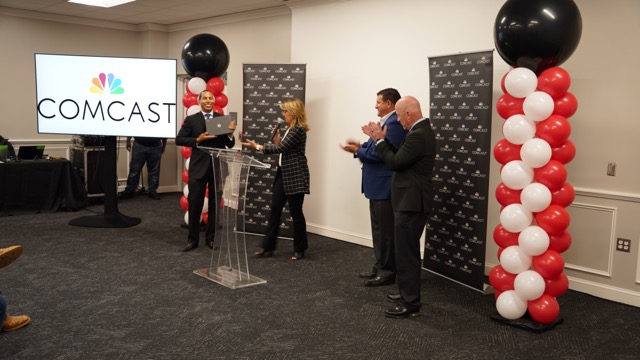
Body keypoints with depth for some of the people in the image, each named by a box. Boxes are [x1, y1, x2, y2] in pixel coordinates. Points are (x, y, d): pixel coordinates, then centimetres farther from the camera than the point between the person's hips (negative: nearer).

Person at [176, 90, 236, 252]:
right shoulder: (191, 120, 2)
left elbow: (230, 145, 2)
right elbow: (179, 139, -3)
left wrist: (230, 133, -19)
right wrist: (198, 140, -16)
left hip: (218, 167, 1)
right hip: (198, 167, -1)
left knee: (215, 204, 10)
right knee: (195, 204, 4)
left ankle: (211, 238, 22)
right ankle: (193, 239, 15)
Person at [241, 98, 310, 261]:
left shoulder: (298, 130, -16)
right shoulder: (290, 128, 15)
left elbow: (281, 148, -19)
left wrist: (258, 147, -15)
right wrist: (277, 140, 0)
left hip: (295, 175, -10)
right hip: (284, 173, 10)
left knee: (295, 212, 0)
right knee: (275, 208, 6)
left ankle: (300, 249, 14)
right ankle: (268, 247, 11)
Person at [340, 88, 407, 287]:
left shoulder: (394, 123, -19)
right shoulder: (389, 122, 16)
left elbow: (380, 153, -24)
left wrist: (357, 151, -12)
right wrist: (361, 146, 8)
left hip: (384, 187, -11)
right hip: (379, 186, 11)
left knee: (385, 231, -2)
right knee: (380, 230, 16)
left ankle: (387, 272, 7)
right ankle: (380, 268, 25)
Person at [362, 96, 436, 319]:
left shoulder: (418, 135, -21)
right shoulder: (421, 131, 13)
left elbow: (395, 163, -19)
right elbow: (400, 157, 13)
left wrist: (380, 140, -9)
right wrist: (381, 139, 6)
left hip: (411, 202, -11)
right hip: (412, 200, 11)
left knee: (406, 253, -4)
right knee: (408, 251, 19)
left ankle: (410, 304, 3)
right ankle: (408, 294, 31)